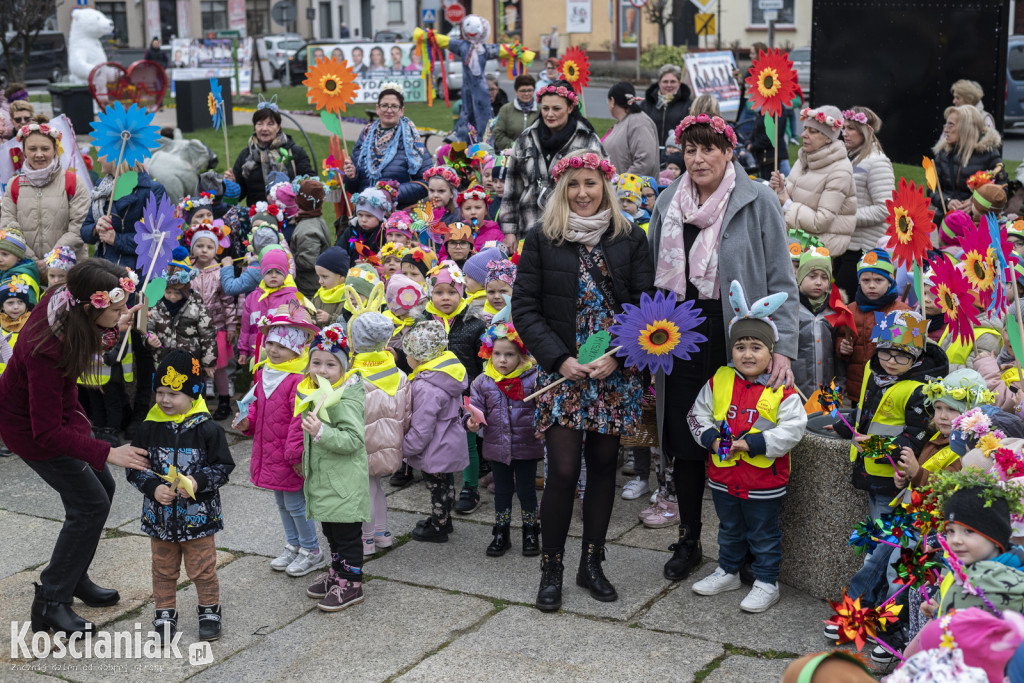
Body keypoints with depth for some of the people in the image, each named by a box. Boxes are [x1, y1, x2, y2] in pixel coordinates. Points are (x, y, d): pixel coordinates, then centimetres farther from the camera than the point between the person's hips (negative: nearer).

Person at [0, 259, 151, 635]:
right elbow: (48, 433, -33)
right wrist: (108, 453, -37)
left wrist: (113, 330, -14)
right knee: (90, 504, -7)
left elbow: (84, 346, 6)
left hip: (59, 406, 9)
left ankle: (74, 578, 32)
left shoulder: (62, 302, -18)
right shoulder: (46, 349, -39)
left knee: (101, 488, 16)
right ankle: (50, 603, 5)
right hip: (31, 426, -9)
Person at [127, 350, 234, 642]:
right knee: (163, 569, 15)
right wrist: (153, 487, -16)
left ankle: (209, 610, 29)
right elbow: (135, 468, 1)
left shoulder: (207, 429, -11)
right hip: (160, 516, 3)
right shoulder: (149, 429, -3)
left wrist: (198, 482, -22)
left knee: (202, 569, 9)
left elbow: (223, 467, -7)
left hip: (198, 516, -2)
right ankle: (165, 613, 31)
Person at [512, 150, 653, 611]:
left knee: (603, 466, 7)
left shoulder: (631, 239, 5)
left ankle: (592, 563, 21)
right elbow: (524, 307, 0)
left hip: (615, 374, 2)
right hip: (562, 372, -2)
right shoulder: (542, 239, 2)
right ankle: (551, 568, 9)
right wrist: (560, 359, -11)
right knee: (563, 470, -7)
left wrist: (617, 356, -11)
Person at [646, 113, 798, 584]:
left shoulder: (758, 202, -4)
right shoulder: (668, 204, 9)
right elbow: (653, 277, 16)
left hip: (737, 339, -4)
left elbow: (782, 281, -6)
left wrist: (782, 346, -15)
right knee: (684, 441, 9)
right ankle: (688, 541, 24)